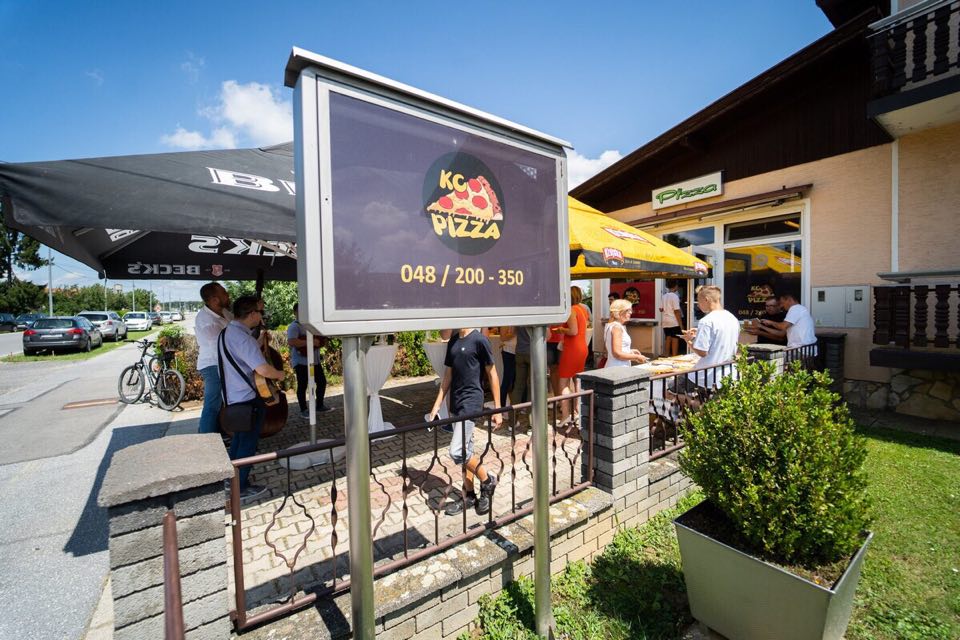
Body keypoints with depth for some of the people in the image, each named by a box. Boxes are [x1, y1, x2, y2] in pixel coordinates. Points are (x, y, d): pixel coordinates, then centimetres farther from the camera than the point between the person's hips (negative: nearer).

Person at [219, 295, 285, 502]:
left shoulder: (227, 332, 8)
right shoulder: (243, 337, -25)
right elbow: (263, 370, -32)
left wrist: (260, 345, 12)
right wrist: (280, 374, -14)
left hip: (234, 397, 10)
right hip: (249, 399, -10)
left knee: (239, 438, 23)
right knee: (248, 444, 3)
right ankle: (240, 489, 15)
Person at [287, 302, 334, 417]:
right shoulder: (294, 326, -13)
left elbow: (318, 338, 27)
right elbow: (291, 341, -30)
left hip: (315, 360, 9)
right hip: (301, 361, -9)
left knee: (322, 382, 13)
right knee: (302, 386, 1)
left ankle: (320, 406, 27)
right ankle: (304, 410, 13)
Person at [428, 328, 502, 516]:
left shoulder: (479, 339, -11)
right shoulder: (452, 342, 9)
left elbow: (492, 374, -7)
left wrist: (497, 409, -6)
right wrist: (437, 405, 11)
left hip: (471, 401, -7)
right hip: (456, 403, 7)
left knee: (457, 451, -10)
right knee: (465, 450, 15)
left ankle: (488, 481, 14)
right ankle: (468, 496, 29)